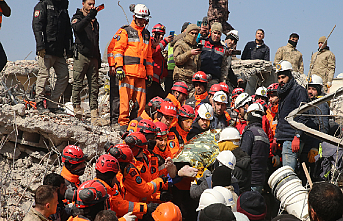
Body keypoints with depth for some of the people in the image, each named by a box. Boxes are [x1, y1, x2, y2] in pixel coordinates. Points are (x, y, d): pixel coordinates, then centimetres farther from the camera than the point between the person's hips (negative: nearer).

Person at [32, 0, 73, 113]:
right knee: (43, 74, -9)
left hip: (59, 52, 7)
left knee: (64, 76, 0)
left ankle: (53, 104, 4)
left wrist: (69, 50, 15)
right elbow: (37, 26, -9)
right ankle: (39, 102, -1)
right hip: (46, 50, -6)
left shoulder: (64, 9, 20)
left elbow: (68, 32, 23)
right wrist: (41, 46, -18)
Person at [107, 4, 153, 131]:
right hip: (127, 71, -5)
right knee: (125, 97, -9)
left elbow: (149, 56, 25)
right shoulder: (125, 31, 5)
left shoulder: (146, 35, 23)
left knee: (141, 100, 1)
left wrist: (149, 73, 20)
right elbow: (117, 49, -2)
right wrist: (118, 66, -13)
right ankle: (123, 123, -5)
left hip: (141, 73, 5)